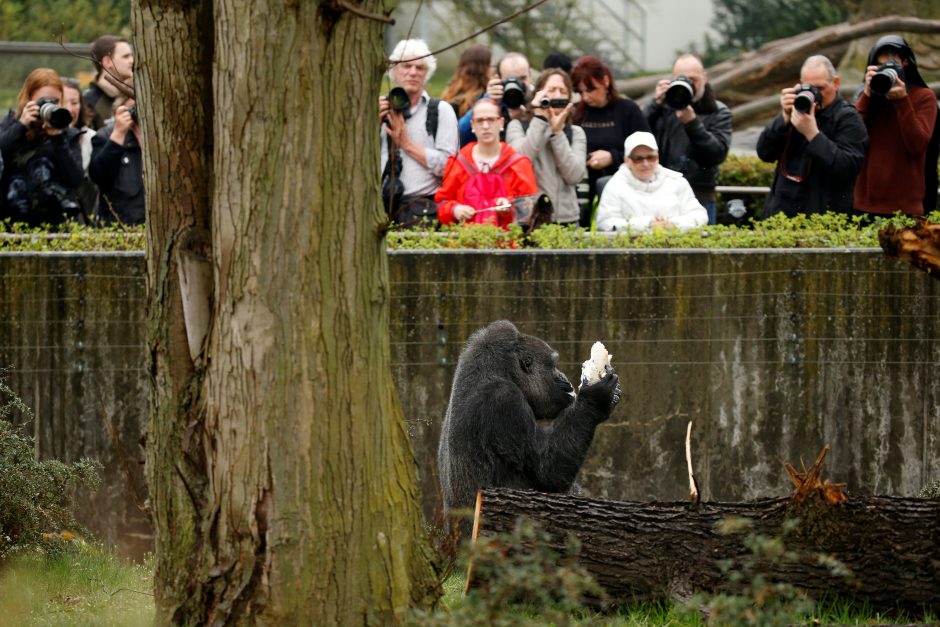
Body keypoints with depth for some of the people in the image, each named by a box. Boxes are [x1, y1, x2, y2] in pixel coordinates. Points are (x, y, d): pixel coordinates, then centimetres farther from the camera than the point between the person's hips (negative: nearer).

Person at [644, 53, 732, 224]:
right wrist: (656, 104, -11)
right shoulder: (664, 107, 9)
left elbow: (718, 154, -9)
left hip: (700, 199, -1)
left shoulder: (719, 112, 5)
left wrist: (692, 122, -19)